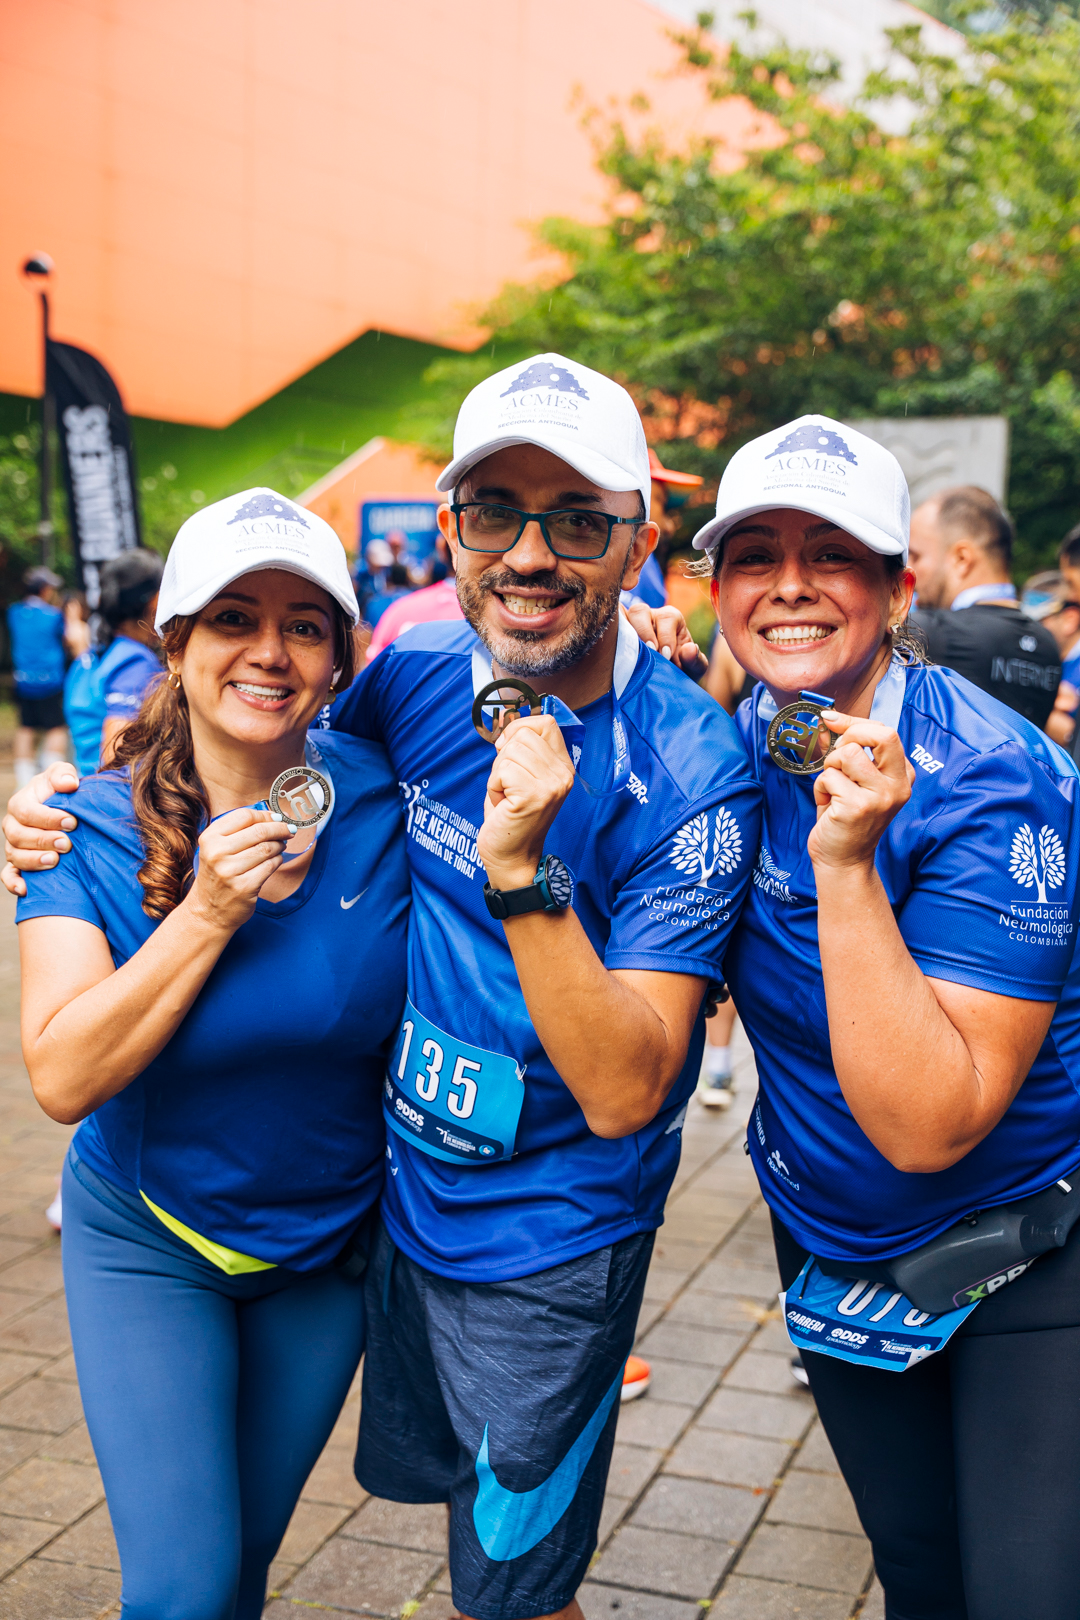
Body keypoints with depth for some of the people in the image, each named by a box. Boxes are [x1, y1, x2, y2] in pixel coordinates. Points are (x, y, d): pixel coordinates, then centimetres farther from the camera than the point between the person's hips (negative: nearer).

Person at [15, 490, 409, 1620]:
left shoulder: (385, 803, -13)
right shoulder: (93, 830, -16)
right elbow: (62, 1078, -22)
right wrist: (208, 912, -30)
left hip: (332, 1245, 2)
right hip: (147, 1246, -2)